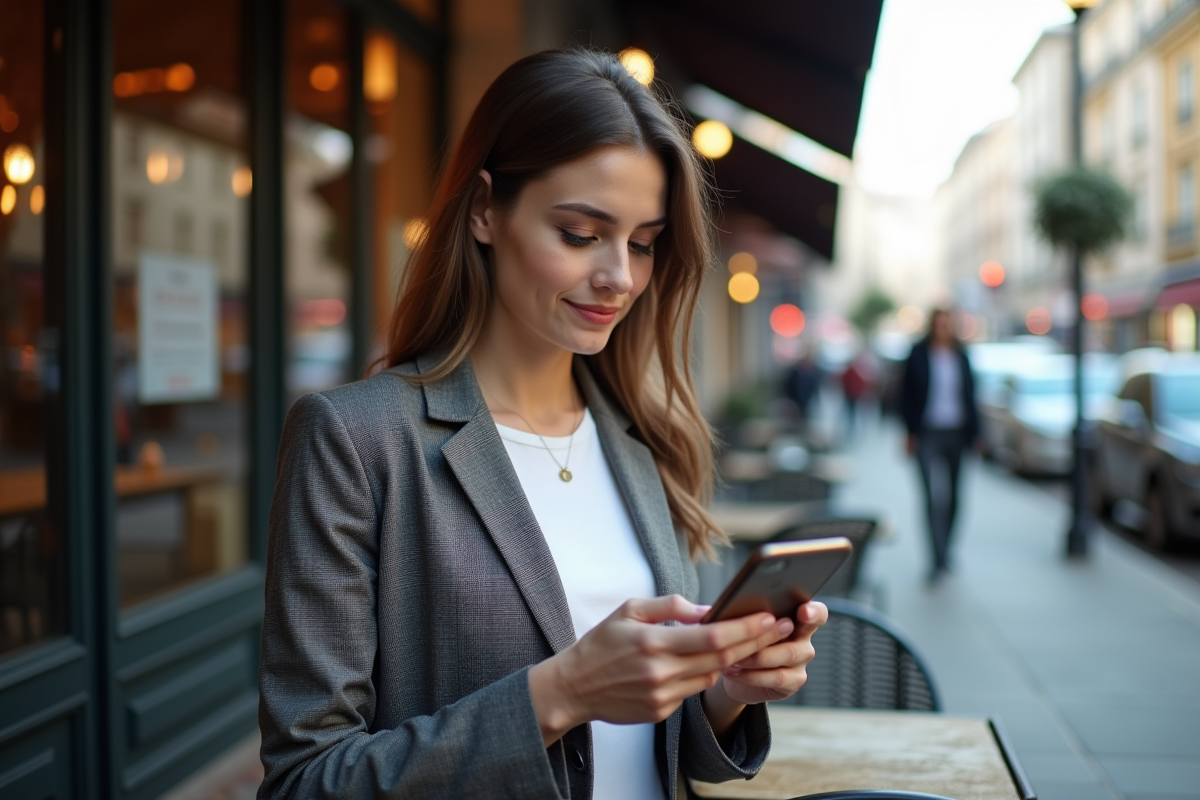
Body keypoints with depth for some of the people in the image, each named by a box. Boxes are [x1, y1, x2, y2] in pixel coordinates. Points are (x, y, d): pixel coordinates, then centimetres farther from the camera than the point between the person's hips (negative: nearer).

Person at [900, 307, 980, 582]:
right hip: (928, 434, -3)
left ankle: (944, 549, 30)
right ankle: (939, 559, -12)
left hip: (956, 433, 4)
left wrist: (973, 433, 6)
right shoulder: (919, 354, -2)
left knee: (952, 495, 12)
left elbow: (970, 395, 11)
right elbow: (907, 394, 1)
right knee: (935, 495, -13)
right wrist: (911, 432, -4)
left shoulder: (960, 356, 7)